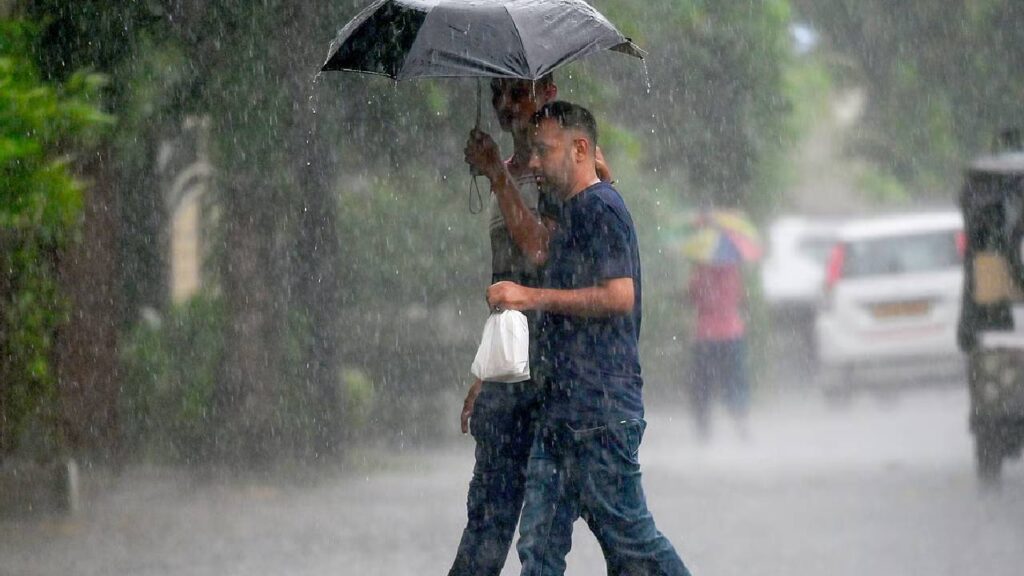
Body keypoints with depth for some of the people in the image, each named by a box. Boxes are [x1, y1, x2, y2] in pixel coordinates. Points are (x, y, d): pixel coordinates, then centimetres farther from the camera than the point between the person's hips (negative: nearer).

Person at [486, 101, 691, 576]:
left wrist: (533, 297, -18)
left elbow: (618, 295, -21)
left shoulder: (600, 208, -10)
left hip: (601, 408, -10)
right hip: (562, 409, 10)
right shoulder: (571, 215, 21)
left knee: (626, 532, -6)